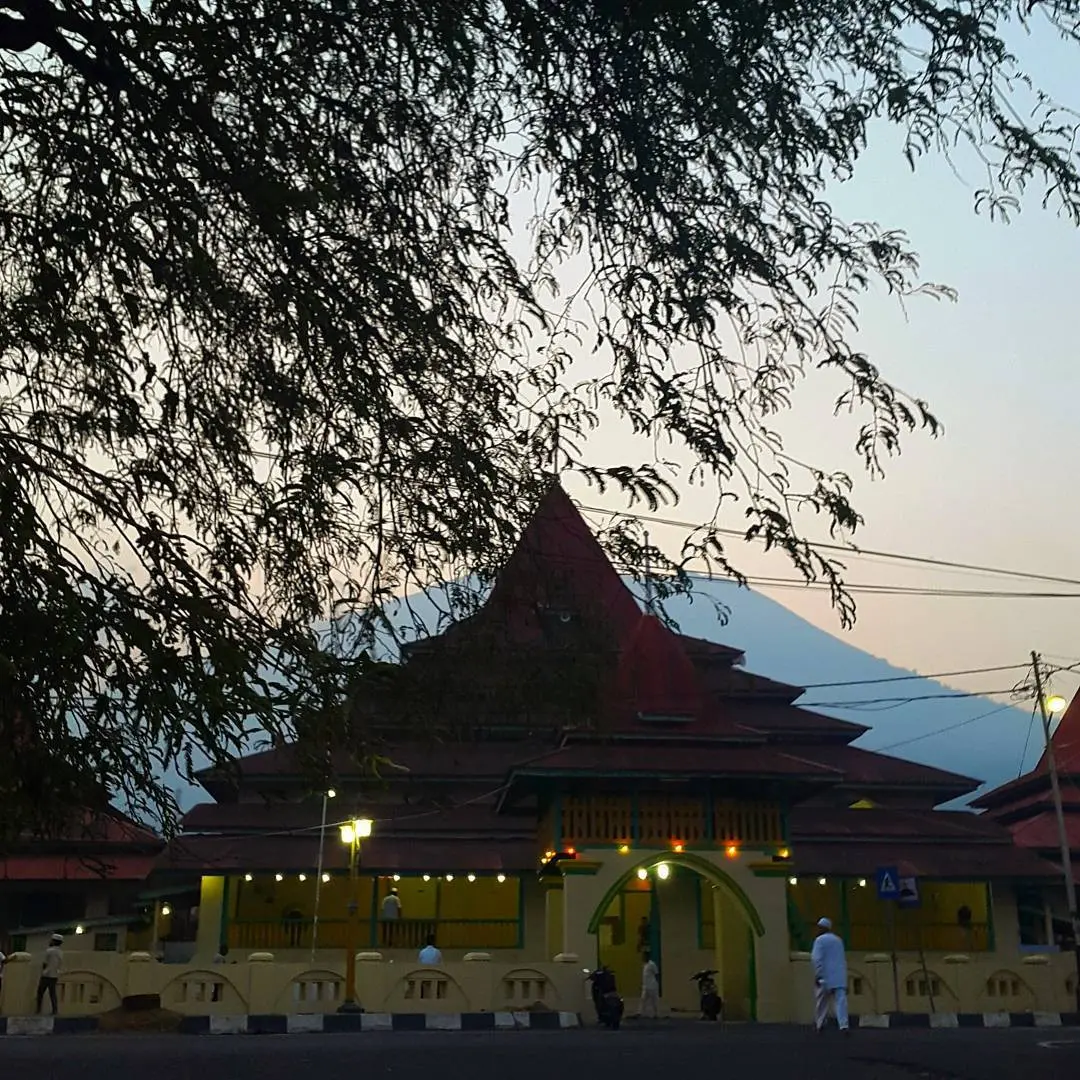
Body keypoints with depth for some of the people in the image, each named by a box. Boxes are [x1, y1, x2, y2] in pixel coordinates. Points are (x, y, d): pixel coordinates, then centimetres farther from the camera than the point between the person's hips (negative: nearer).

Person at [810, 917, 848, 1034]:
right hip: (839, 977, 5)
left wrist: (817, 975, -14)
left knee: (822, 1003, 8)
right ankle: (843, 1025, -22)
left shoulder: (820, 940, -4)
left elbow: (818, 959, -14)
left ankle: (820, 1026, 16)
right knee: (840, 1001, -8)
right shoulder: (838, 940, 17)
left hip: (825, 977, -5)